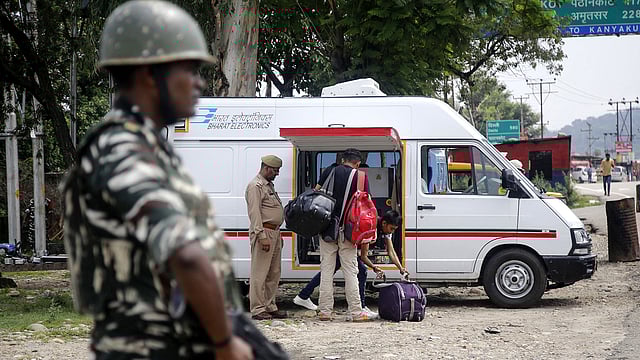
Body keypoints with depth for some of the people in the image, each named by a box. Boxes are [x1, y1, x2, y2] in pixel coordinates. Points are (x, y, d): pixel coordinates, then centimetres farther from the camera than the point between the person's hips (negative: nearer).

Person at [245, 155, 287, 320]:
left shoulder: (269, 185, 21)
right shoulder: (256, 186, -10)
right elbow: (255, 213, -18)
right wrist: (262, 236, -24)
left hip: (274, 232, 10)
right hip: (263, 232, -10)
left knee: (274, 273, 12)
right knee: (260, 273, -8)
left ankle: (270, 307, 17)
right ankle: (258, 309, -8)